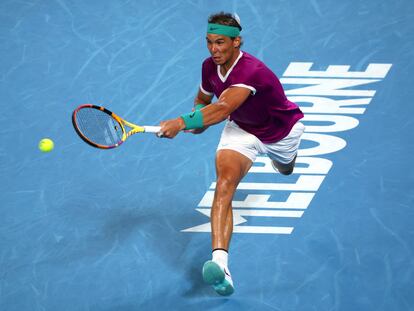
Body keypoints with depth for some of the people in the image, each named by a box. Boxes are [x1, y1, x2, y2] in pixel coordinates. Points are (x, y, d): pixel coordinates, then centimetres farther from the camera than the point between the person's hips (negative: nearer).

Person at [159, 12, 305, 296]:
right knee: (225, 182, -26)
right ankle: (220, 263, -45)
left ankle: (284, 158, 76)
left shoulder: (251, 72, -41)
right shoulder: (210, 67, -18)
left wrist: (182, 123, -68)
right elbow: (203, 99, 6)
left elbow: (223, 108, -57)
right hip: (241, 129, 3)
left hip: (281, 131, -3)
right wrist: (197, 117, -16)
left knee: (286, 169, 31)